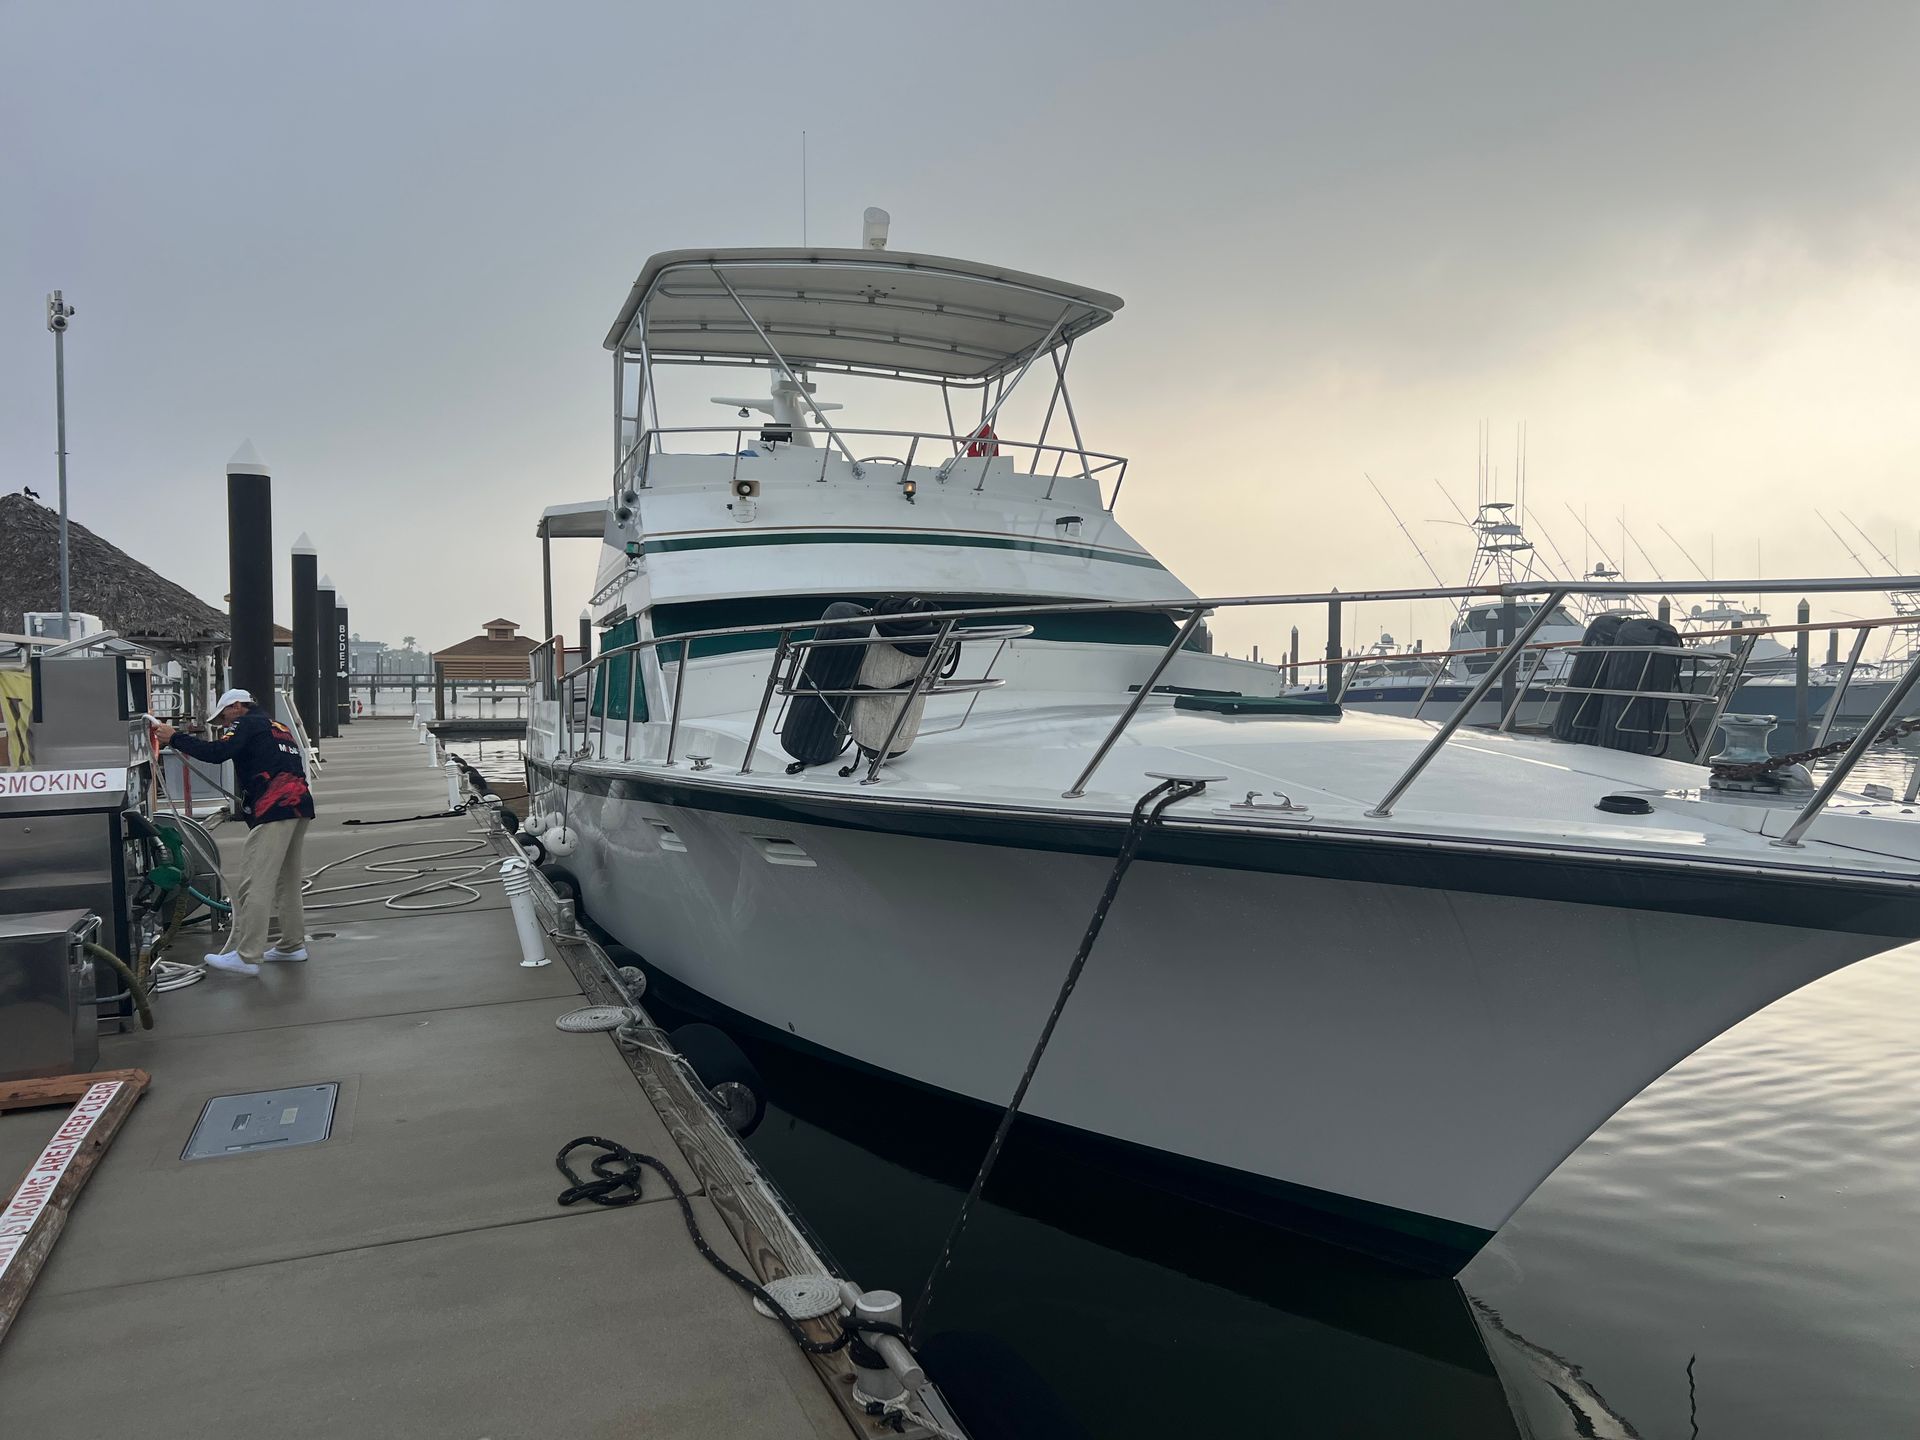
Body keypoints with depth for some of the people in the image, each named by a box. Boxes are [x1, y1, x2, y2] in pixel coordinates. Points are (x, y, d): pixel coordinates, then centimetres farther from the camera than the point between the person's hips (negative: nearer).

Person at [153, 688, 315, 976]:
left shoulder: (247, 723, 3)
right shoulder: (278, 727, 28)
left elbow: (217, 753, -13)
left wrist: (175, 738, -3)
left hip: (275, 810, -9)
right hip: (300, 806, 9)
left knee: (254, 885, -9)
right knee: (287, 880, 18)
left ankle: (246, 956, -11)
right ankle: (293, 944, 23)